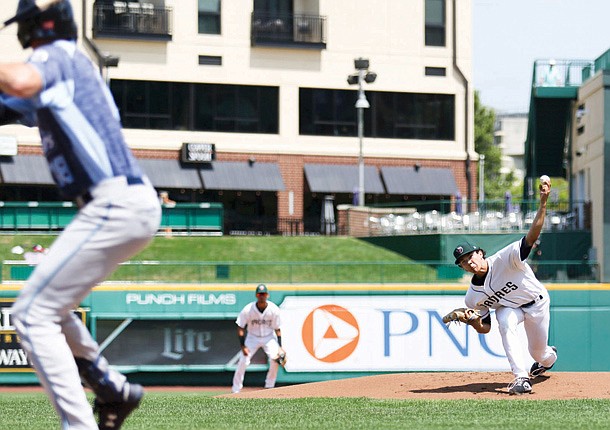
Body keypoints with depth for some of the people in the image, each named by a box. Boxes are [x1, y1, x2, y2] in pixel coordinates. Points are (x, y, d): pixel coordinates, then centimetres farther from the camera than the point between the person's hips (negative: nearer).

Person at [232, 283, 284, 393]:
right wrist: (243, 346, -20)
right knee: (243, 361, -15)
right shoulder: (248, 310, -21)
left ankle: (269, 386, -2)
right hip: (252, 337, -1)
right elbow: (240, 328, -12)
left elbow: (277, 329, -6)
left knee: (275, 359, -20)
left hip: (269, 337, 1)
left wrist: (280, 347, -13)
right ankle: (236, 389, -4)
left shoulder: (274, 309, -17)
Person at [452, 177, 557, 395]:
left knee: (538, 352, 9)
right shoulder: (473, 297, -16)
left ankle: (549, 356, 52)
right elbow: (485, 328, -7)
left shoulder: (504, 259, -31)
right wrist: (473, 322, -32)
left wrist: (543, 203, -55)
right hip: (509, 307, 2)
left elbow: (532, 236, -42)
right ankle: (521, 379, -32)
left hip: (536, 302, -2)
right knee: (506, 323, -33)